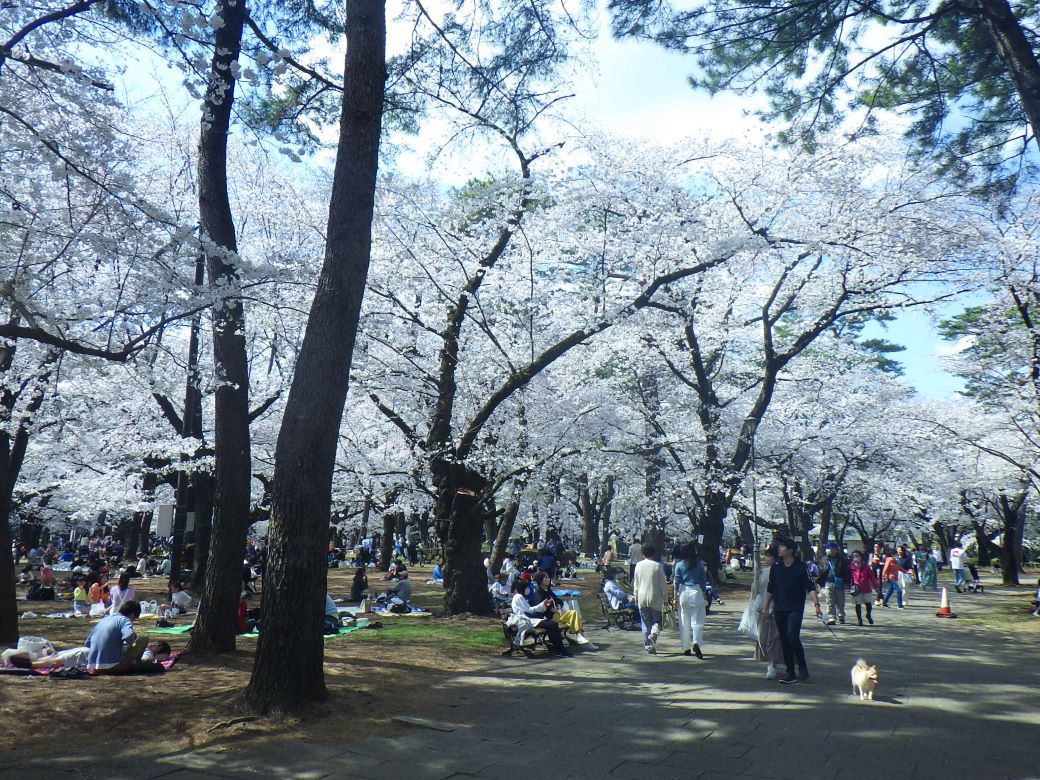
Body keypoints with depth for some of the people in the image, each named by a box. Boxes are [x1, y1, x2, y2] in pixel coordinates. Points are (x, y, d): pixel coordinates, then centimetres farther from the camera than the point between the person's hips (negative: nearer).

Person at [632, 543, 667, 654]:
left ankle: (648, 645, 11)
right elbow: (663, 583, -5)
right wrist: (664, 597, 4)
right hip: (655, 598, -2)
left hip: (642, 597, 2)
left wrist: (636, 596, 19)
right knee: (657, 620, 11)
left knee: (645, 623, 11)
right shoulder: (658, 566, -8)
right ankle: (654, 633, -17)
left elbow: (635, 583, 8)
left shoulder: (638, 565, 1)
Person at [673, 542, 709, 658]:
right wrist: (704, 596, 11)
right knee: (697, 621, 1)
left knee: (684, 622, 9)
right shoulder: (699, 564, -1)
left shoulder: (679, 565, 0)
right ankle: (696, 643, -20)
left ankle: (686, 648, 14)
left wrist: (675, 597, 5)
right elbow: (703, 581, 2)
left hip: (683, 593, 1)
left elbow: (676, 582, 0)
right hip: (696, 592, -1)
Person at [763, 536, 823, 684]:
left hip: (795, 609, -4)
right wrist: (766, 606, 13)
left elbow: (810, 587, -9)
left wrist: (817, 605, -20)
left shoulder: (801, 568, -6)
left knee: (792, 636, -19)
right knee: (784, 640, 6)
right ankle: (790, 673, 15)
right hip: (779, 609, 4)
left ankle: (802, 665, 4)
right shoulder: (775, 567, 6)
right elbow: (770, 589, 13)